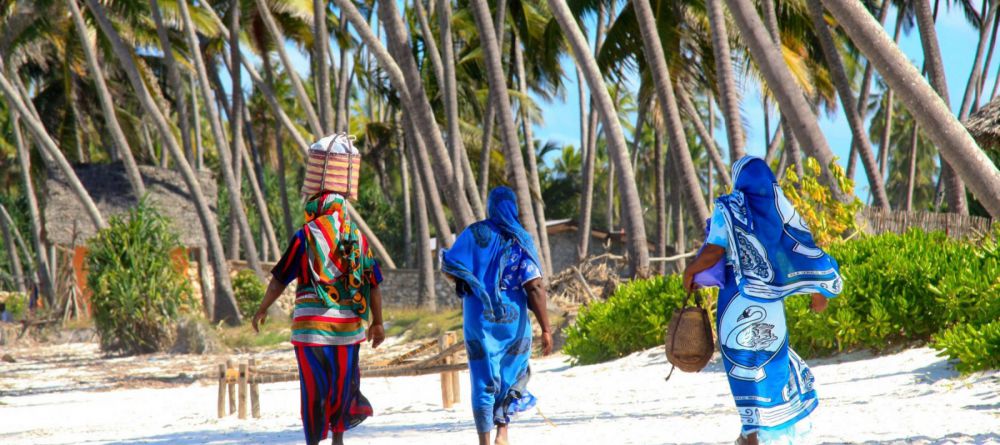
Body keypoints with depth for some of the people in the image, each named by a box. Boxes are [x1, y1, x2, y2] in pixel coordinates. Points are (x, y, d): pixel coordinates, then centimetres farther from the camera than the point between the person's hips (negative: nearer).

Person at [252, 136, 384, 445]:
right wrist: (377, 323, 16)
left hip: (312, 325, -3)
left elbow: (279, 280, -1)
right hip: (349, 325, 3)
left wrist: (262, 310, 12)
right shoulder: (358, 238, 5)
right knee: (343, 382, 16)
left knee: (314, 388, 1)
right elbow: (374, 285, 7)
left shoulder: (305, 237, -5)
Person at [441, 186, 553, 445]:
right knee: (512, 376, 19)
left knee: (483, 380, 4)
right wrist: (545, 328, -8)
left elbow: (449, 270, -6)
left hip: (479, 317, 0)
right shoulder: (521, 240, -4)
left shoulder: (475, 233, -3)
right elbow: (534, 286, -11)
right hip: (513, 318, 0)